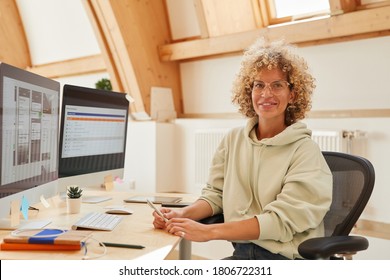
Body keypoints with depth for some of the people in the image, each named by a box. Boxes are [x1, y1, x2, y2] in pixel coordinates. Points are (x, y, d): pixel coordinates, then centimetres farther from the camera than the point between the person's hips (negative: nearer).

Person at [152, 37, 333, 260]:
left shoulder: (305, 151, -9)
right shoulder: (233, 140, 7)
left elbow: (282, 219, -17)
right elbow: (216, 193, 9)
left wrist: (208, 231, -26)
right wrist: (184, 213, -13)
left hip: (287, 259, -4)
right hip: (242, 253, 4)